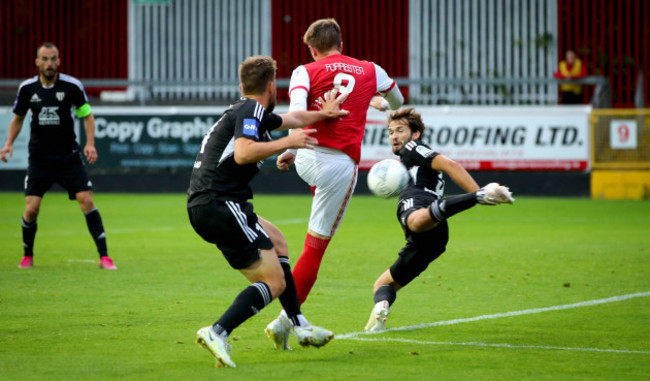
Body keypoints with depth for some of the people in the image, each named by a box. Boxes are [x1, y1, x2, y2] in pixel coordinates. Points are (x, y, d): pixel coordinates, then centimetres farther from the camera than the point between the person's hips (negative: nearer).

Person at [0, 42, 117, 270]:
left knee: (86, 200, -13)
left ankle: (104, 257, -9)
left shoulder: (72, 86, -7)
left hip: (68, 155, -1)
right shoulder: (27, 88, -1)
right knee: (31, 208, -7)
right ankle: (27, 256, 17)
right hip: (39, 157, 1)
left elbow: (87, 115, 3)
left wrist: (90, 143, -10)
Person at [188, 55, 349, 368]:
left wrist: (322, 114, 46)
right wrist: (287, 142, -14)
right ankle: (217, 333, -25)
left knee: (277, 242, 28)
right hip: (219, 204, -10)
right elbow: (243, 153, -24)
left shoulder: (254, 113, 22)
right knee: (274, 283, -9)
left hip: (203, 206, 10)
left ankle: (299, 326, 30)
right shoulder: (251, 110, -7)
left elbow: (291, 119, 40)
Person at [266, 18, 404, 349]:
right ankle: (284, 322, 3)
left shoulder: (306, 72, 5)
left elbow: (297, 113, -16)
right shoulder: (371, 71, 14)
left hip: (308, 158, 0)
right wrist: (382, 103, 57)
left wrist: (290, 150, -10)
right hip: (343, 164, 0)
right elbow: (398, 101, 36)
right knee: (315, 247, 4)